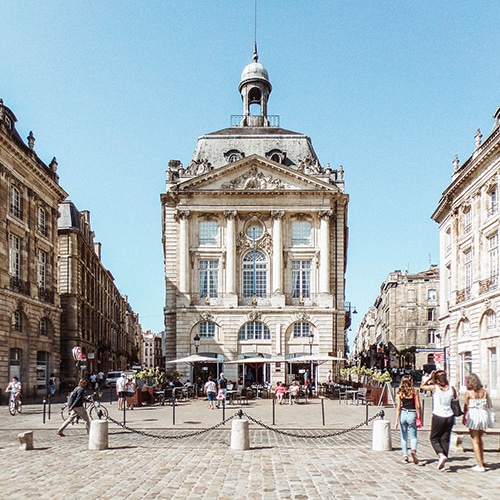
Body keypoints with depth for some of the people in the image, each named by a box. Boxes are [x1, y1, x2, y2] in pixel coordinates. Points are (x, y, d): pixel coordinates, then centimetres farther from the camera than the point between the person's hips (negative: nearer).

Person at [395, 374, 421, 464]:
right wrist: (419, 417, 3)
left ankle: (405, 456, 13)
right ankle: (413, 450, -19)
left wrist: (397, 420, 0)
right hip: (412, 414, -2)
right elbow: (418, 406, -6)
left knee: (404, 436, 14)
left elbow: (398, 407, -2)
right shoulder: (415, 391, -5)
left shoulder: (400, 393, 0)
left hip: (403, 414, 2)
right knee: (413, 436, 8)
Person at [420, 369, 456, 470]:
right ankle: (442, 462, 10)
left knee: (434, 438, 11)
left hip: (438, 417, -3)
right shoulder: (451, 389, -1)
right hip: (449, 417, 3)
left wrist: (430, 377, 4)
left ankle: (441, 455, -13)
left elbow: (422, 386, 3)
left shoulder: (435, 388, -10)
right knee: (445, 439, 11)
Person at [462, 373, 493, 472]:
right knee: (480, 439, 25)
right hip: (484, 415, 4)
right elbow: (489, 405, 6)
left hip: (473, 416, -4)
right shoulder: (484, 391, 1)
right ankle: (482, 460, 27)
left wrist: (464, 418, 12)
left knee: (475, 441, 4)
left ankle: (480, 465, 2)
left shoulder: (469, 392, -8)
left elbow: (466, 406, -2)